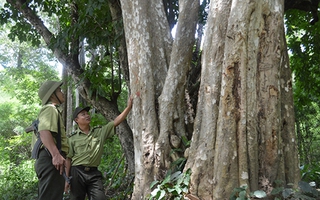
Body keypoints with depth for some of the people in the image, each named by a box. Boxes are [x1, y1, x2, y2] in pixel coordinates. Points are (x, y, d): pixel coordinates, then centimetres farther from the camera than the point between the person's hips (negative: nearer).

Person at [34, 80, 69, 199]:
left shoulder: (53, 110, 30)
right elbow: (44, 132, -20)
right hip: (51, 159, -11)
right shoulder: (50, 109, -2)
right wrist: (56, 154, -31)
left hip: (51, 159, 11)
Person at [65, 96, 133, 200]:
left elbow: (116, 122, 2)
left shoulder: (100, 131, 7)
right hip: (77, 172, -2)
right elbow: (68, 159, 1)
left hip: (94, 173, 2)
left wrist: (129, 106, -5)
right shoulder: (73, 138, 1)